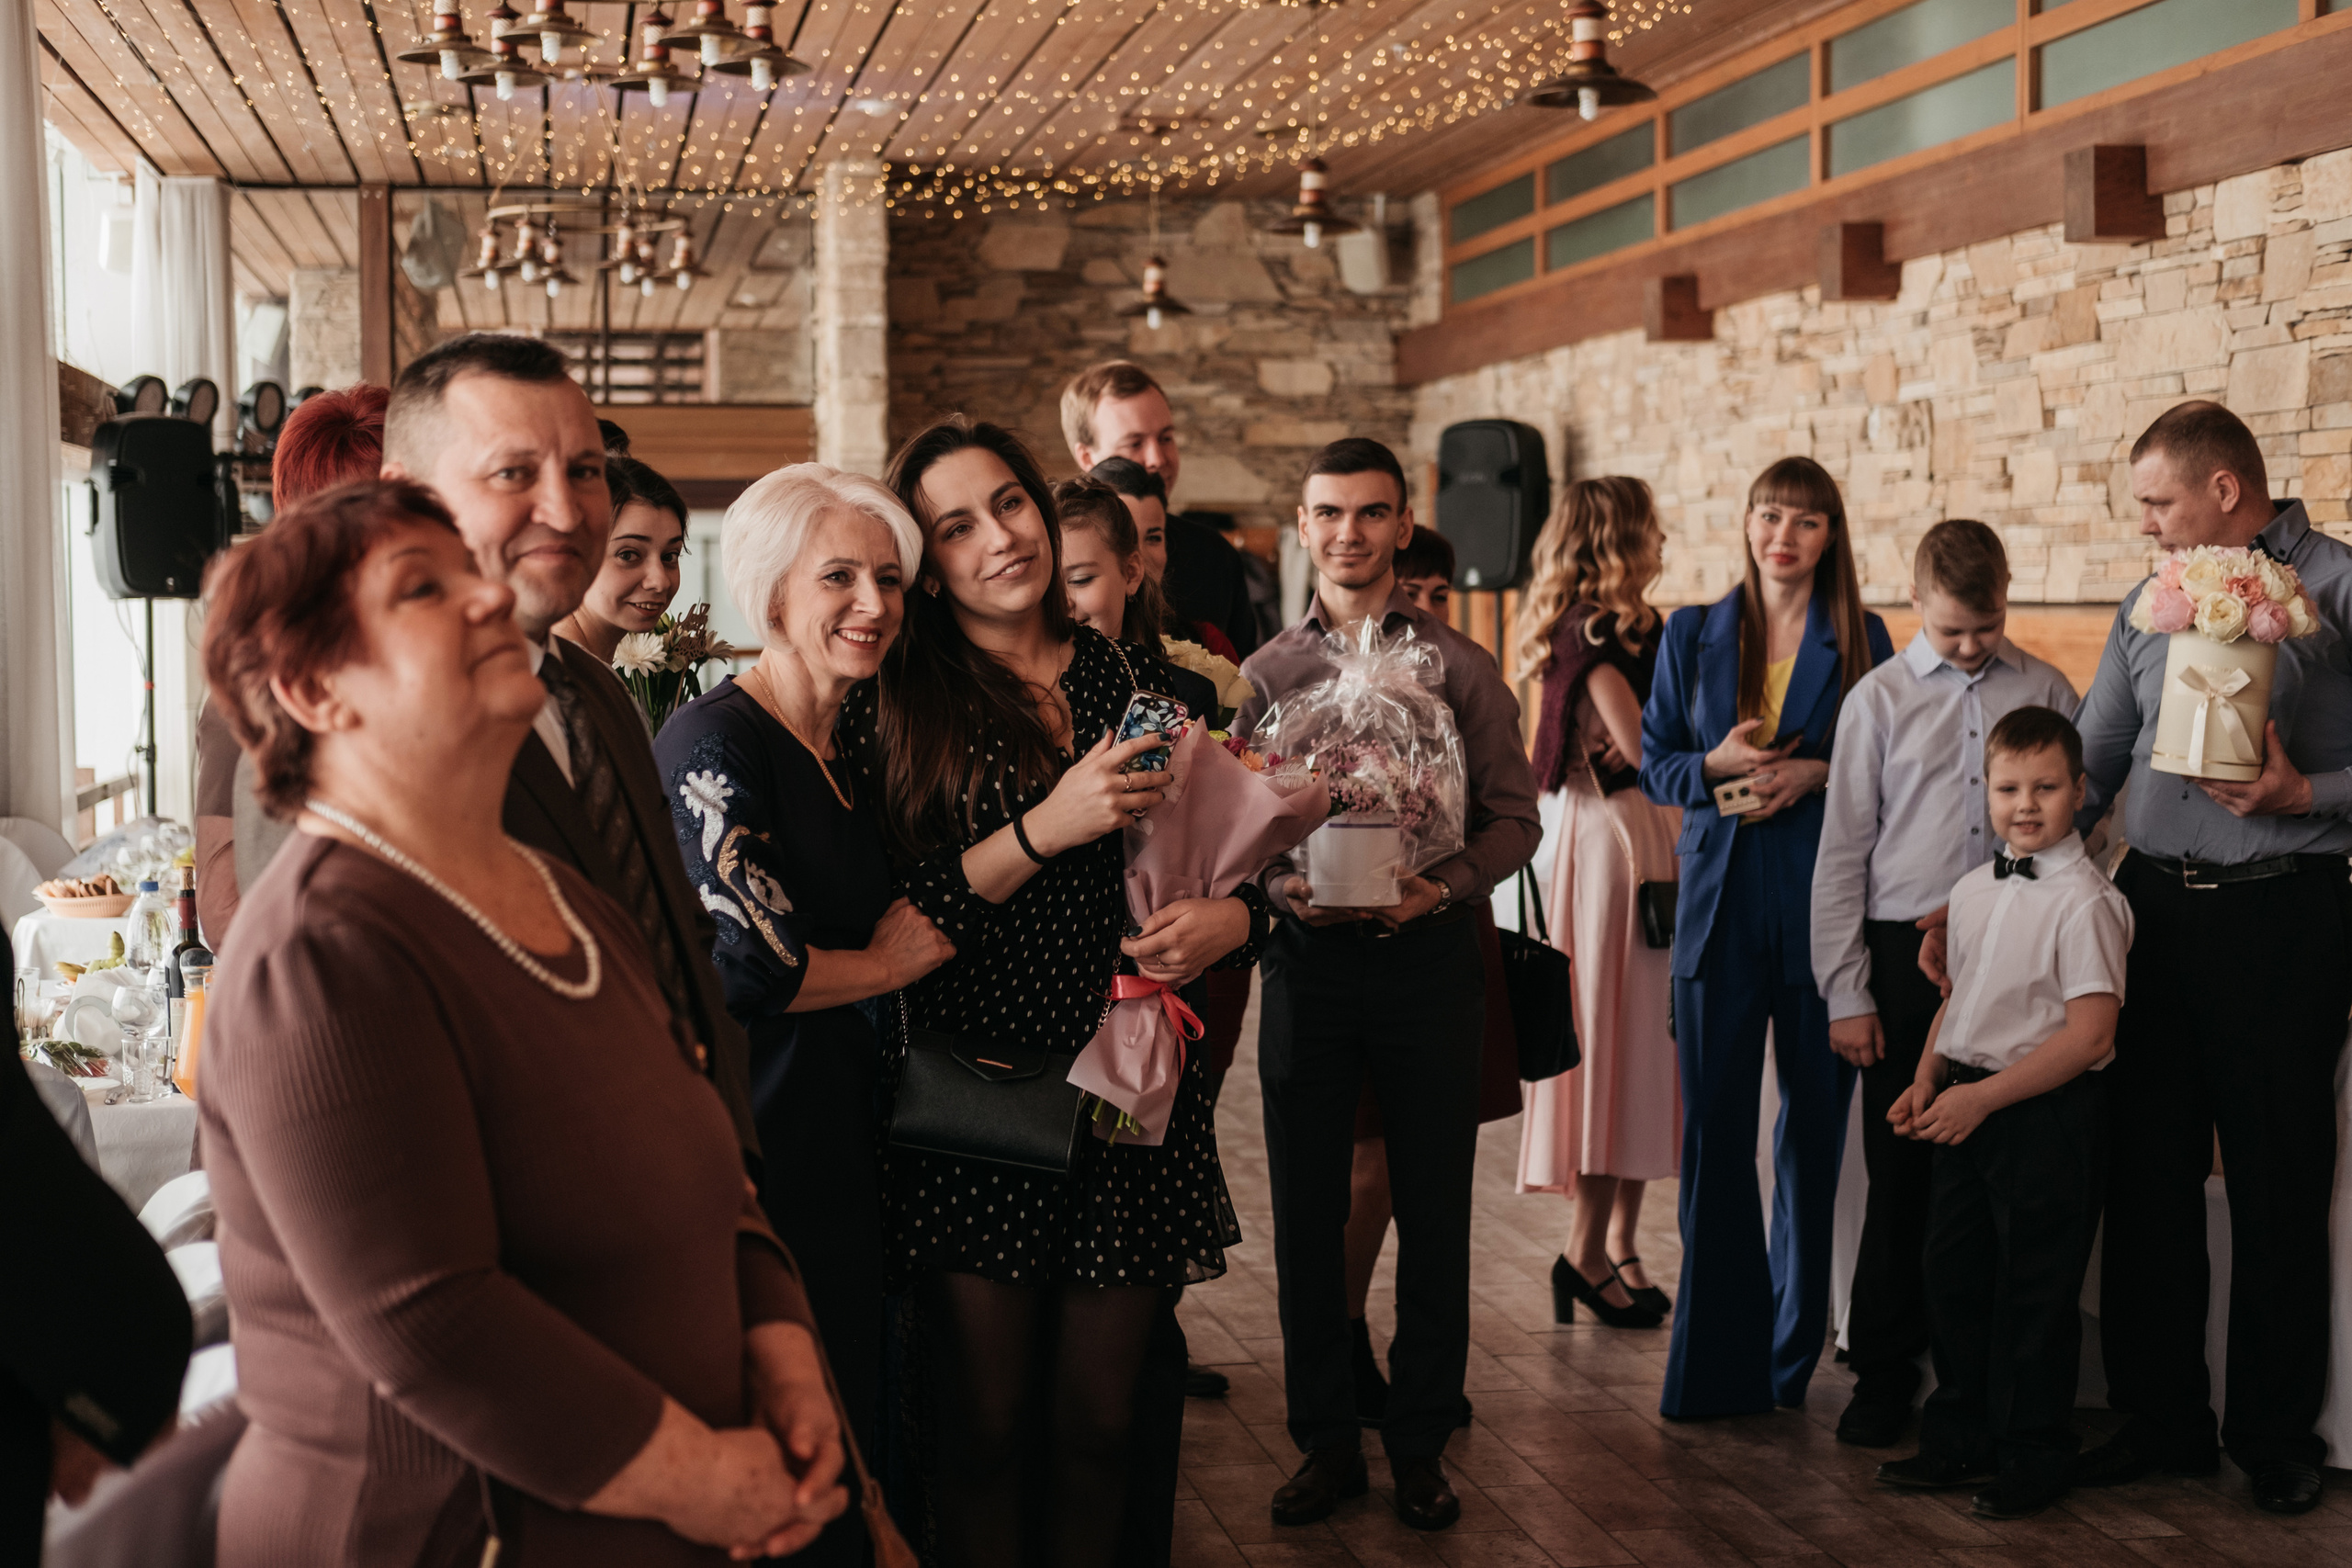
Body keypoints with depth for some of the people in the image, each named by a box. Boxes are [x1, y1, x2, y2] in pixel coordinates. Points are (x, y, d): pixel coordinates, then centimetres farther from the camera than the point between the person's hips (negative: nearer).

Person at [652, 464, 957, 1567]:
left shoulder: (852, 754, 13)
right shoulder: (714, 742, -14)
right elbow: (744, 962, -23)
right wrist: (892, 961, -7)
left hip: (842, 1136, 9)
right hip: (745, 1149, -9)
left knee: (847, 1432, 14)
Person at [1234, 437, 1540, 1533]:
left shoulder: (1459, 666, 3)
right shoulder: (1267, 672, 7)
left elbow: (1514, 814, 1)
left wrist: (1444, 887, -15)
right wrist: (1282, 886, -13)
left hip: (1430, 954, -1)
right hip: (1307, 958, 1)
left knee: (1433, 1214, 5)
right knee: (1307, 1212, 7)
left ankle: (1420, 1448, 19)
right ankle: (1327, 1442, 20)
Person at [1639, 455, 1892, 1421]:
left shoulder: (1862, 642, 6)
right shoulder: (1691, 635, 9)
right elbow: (1654, 765, 9)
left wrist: (1815, 774, -11)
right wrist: (1717, 765, -10)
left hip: (1825, 903, 0)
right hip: (1722, 901, 1)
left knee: (1816, 1122, 5)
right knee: (1715, 1125, -1)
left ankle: (1796, 1347, 20)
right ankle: (1716, 1364, 7)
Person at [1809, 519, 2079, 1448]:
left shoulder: (2045, 693, 5)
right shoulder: (1880, 699, 3)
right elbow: (1843, 852, 3)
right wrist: (1847, 994, -1)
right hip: (1904, 953, 0)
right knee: (1900, 1172, 4)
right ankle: (1885, 1370, 17)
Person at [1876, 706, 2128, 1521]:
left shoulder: (2084, 901, -16)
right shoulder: (1972, 890, 8)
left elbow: (2090, 1033, -21)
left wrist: (1981, 1096, -21)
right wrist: (1927, 1081, 5)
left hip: (2049, 1113, -8)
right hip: (1968, 1108, 8)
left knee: (2034, 1292, 3)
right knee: (1954, 1275, 15)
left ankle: (2031, 1458, 18)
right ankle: (1960, 1440, 31)